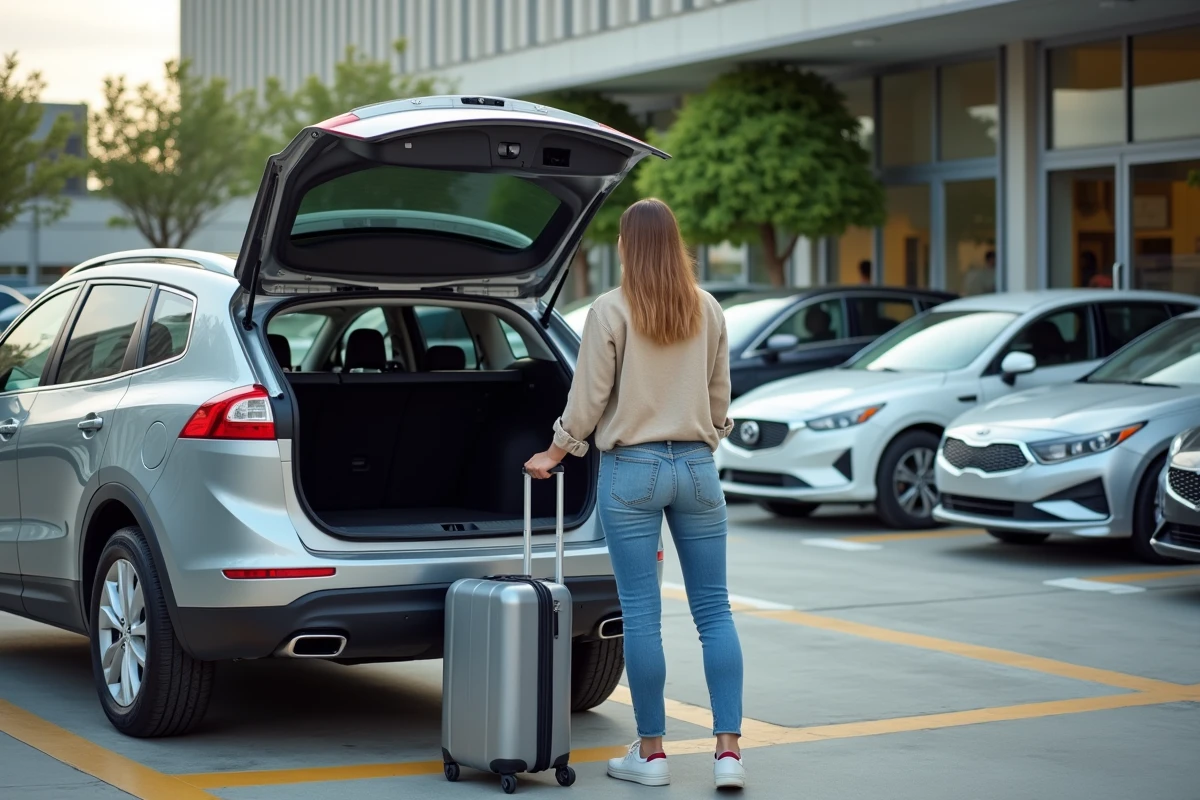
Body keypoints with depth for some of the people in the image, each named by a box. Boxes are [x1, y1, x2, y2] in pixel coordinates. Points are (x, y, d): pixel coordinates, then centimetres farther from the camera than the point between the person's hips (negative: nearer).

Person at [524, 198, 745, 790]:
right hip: (697, 466, 3)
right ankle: (728, 749, 1)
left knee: (641, 613, 3)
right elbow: (720, 396, 11)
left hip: (631, 469, -3)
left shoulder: (611, 311, -8)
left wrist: (553, 456, 8)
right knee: (714, 609, 5)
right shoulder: (708, 310, 3)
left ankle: (651, 752, 9)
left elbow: (588, 398, -6)